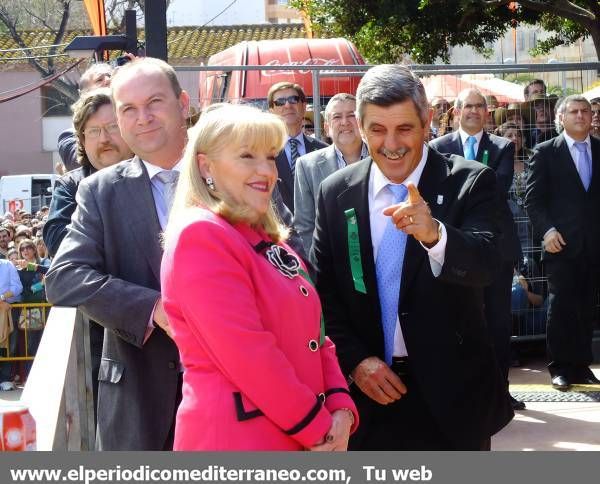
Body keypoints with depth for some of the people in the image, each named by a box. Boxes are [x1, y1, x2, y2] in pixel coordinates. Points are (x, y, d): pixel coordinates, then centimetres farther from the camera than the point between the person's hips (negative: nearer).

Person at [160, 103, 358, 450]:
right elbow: (246, 353, -21)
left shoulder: (268, 242, 14)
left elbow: (312, 335, 12)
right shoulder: (200, 235, -14)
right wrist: (319, 430, -14)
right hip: (235, 440, -8)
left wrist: (341, 410, -4)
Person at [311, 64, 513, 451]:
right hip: (367, 390, 2)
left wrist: (434, 234, -40)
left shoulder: (470, 182, -8)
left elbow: (486, 266, -22)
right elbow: (323, 292, 4)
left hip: (451, 393, -2)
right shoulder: (336, 193, 0)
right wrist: (355, 360, -8)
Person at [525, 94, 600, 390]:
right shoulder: (545, 152, 2)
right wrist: (546, 231, -12)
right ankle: (560, 367, 6)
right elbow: (533, 198, -2)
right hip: (562, 243, -3)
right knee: (561, 306, -3)